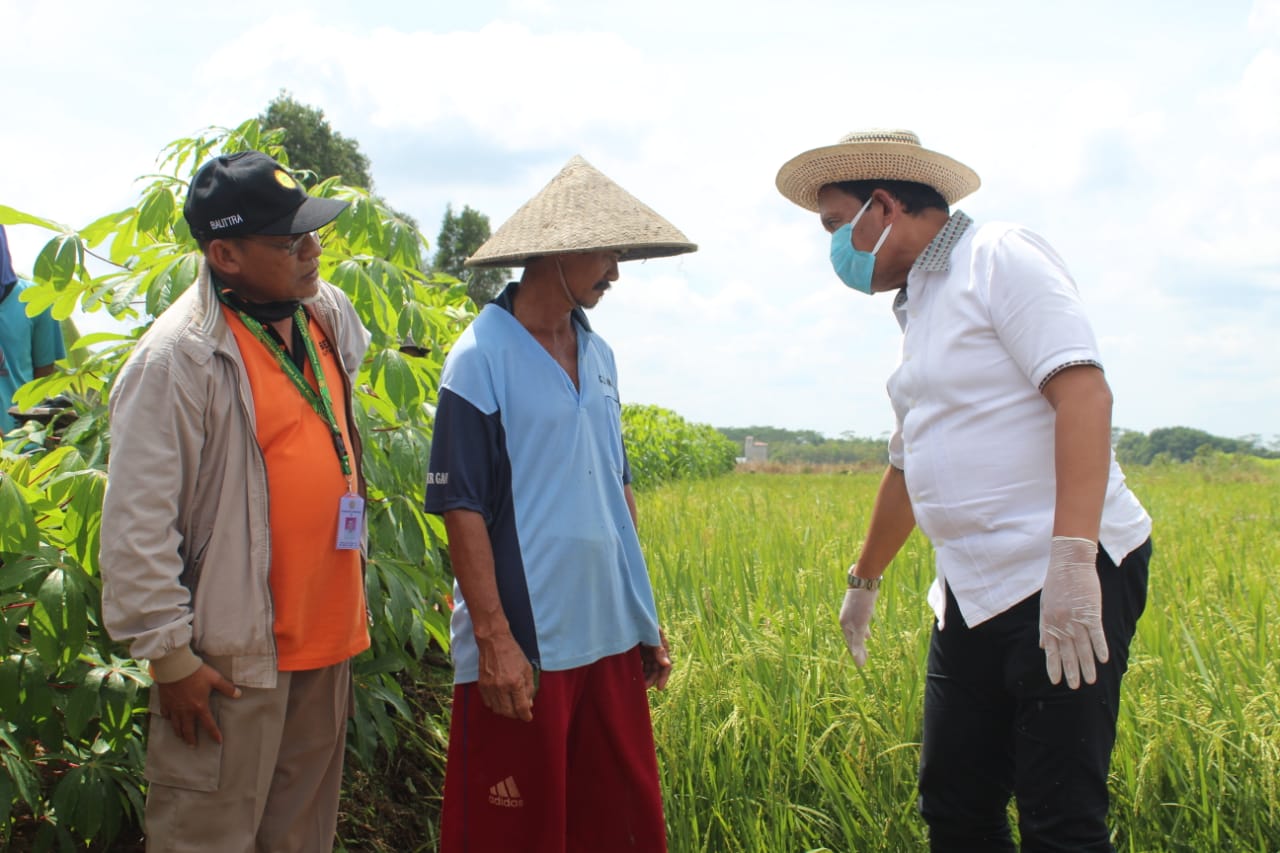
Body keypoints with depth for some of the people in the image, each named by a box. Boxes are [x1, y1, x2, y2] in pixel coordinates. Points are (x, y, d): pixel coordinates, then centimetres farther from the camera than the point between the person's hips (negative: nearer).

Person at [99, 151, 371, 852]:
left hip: (327, 637, 7)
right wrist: (170, 656, -16)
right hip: (231, 659, -7)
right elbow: (136, 525, -18)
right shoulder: (176, 357, -18)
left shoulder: (328, 314, 5)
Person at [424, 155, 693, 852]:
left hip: (610, 639, 7)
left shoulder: (597, 354, 11)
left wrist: (646, 617, 16)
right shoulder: (482, 357, -10)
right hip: (524, 648, -6)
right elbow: (461, 507, -12)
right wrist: (495, 638, -16)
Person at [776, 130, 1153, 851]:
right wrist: (865, 579, 40)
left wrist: (1071, 558, -30)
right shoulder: (921, 309, 20)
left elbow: (1084, 392, -20)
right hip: (974, 594, 9)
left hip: (1069, 582, -9)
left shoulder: (1000, 256, -7)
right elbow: (909, 465, 30)